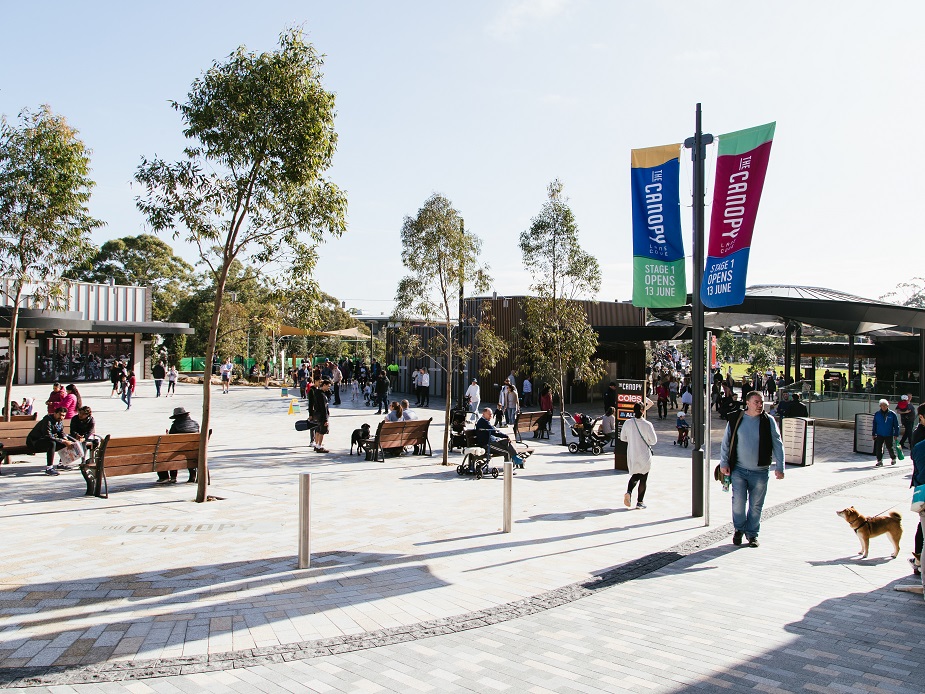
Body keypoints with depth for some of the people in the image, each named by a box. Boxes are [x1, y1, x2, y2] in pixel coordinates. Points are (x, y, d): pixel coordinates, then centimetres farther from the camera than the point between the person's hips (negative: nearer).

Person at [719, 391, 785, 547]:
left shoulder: (769, 421, 0)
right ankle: (739, 529, 17)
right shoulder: (735, 420, 0)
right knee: (738, 501, -7)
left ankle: (752, 534, 23)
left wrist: (779, 467, -2)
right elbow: (726, 442, 7)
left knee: (756, 505, 6)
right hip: (738, 470, 0)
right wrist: (724, 463, 3)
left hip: (760, 471, 0)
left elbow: (778, 445, 3)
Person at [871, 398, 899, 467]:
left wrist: (896, 434, -3)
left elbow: (896, 425, 0)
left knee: (889, 448, 9)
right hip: (879, 435, 2)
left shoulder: (892, 414, -5)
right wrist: (873, 434, 8)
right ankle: (879, 461, 6)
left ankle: (893, 458, 35)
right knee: (878, 448, -4)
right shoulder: (877, 414, 1)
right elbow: (874, 425, 8)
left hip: (889, 435, -2)